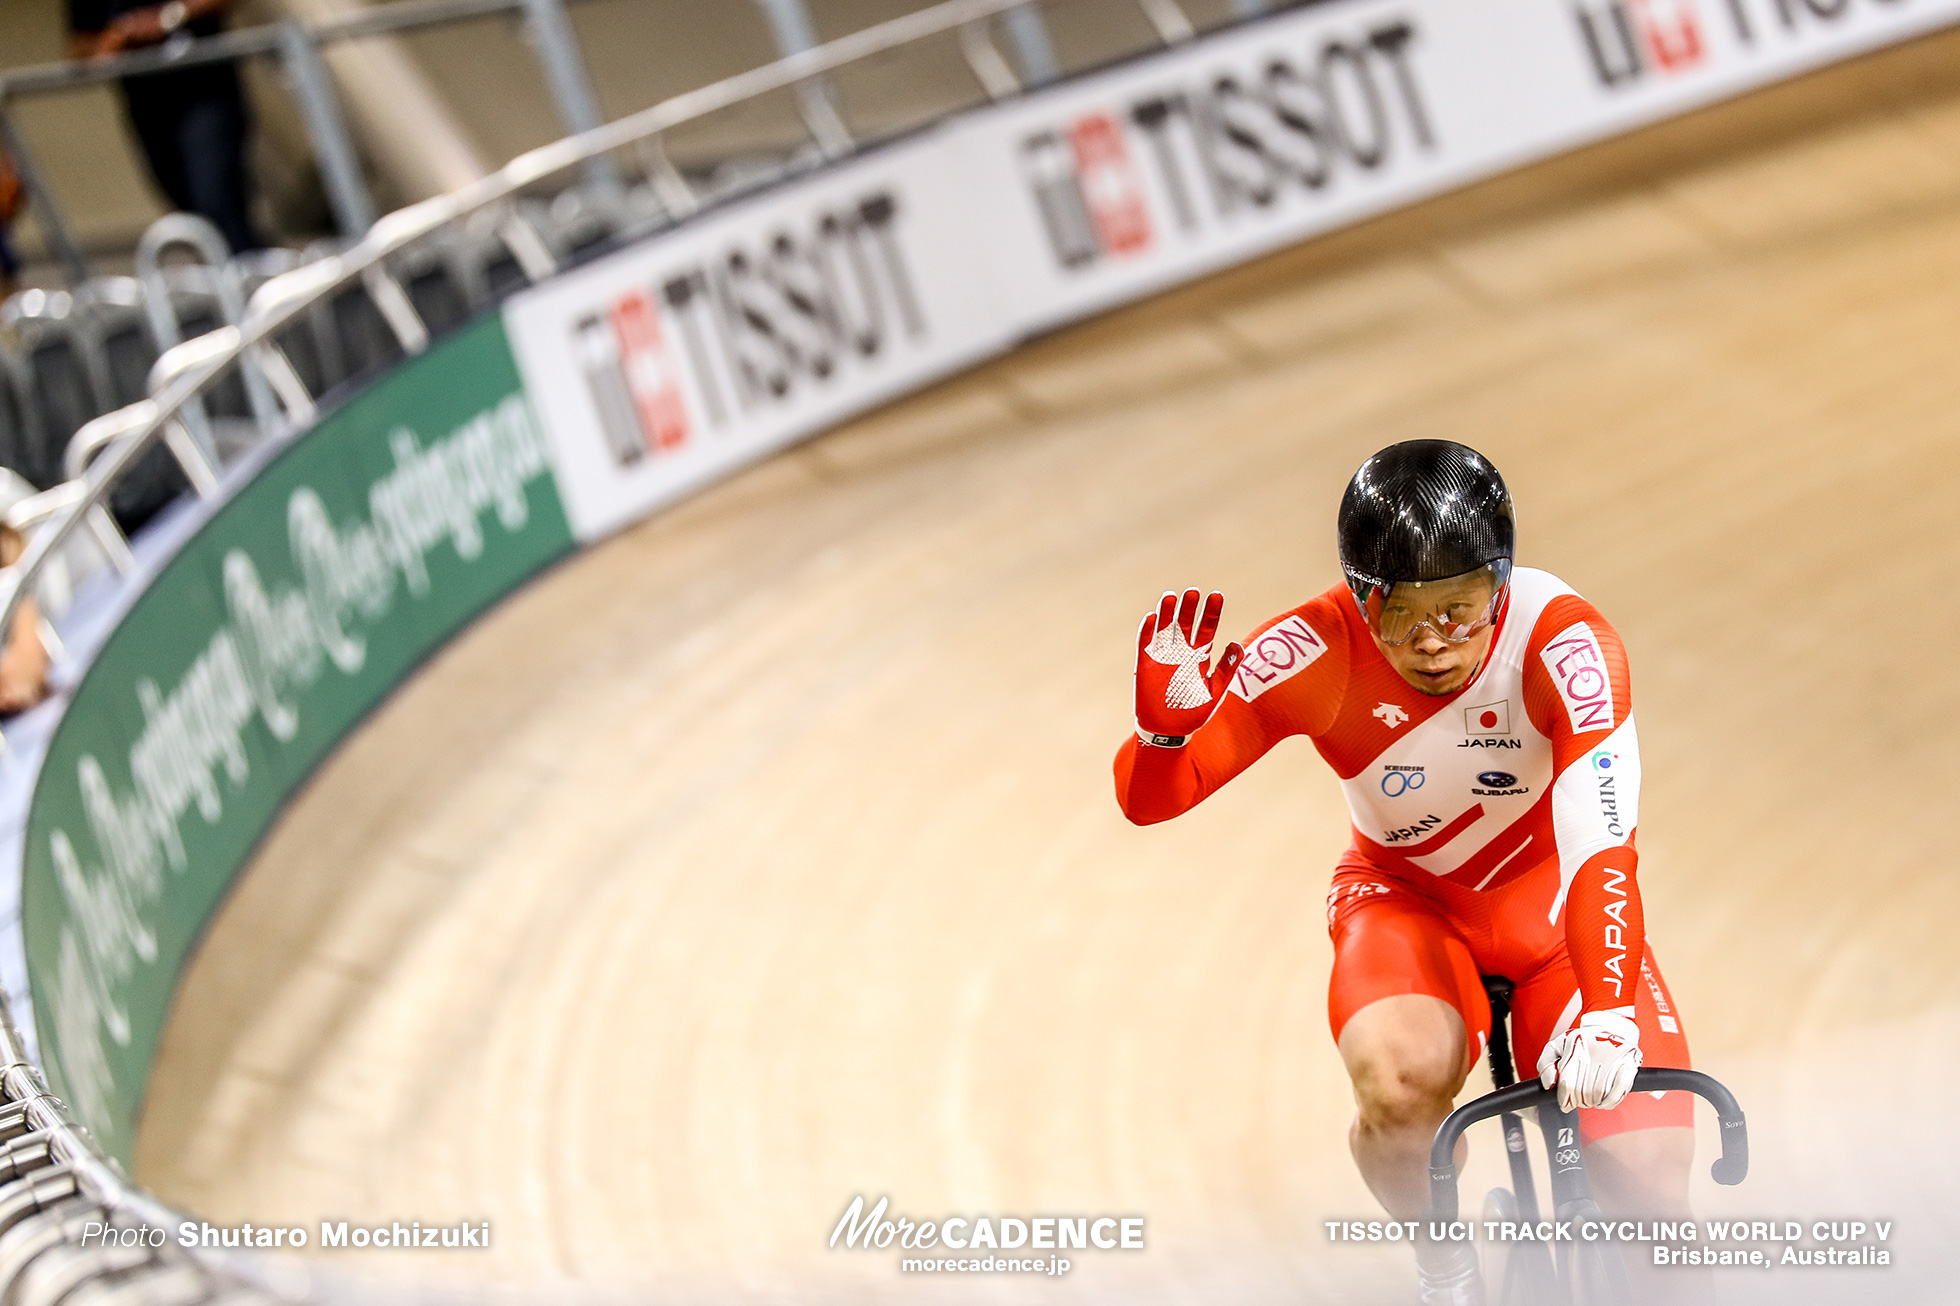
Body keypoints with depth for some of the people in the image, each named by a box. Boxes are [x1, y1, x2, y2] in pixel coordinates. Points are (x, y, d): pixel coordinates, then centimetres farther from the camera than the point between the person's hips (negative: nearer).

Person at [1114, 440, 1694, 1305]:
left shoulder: (1564, 643, -30)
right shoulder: (1317, 654, -25)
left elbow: (1601, 854, -39)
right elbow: (1148, 800, -21)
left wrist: (1608, 1020, -55)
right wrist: (1166, 724, -44)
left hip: (1555, 910, 0)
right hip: (1408, 900, 1)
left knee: (1651, 1210, -17)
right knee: (1401, 1080, -34)